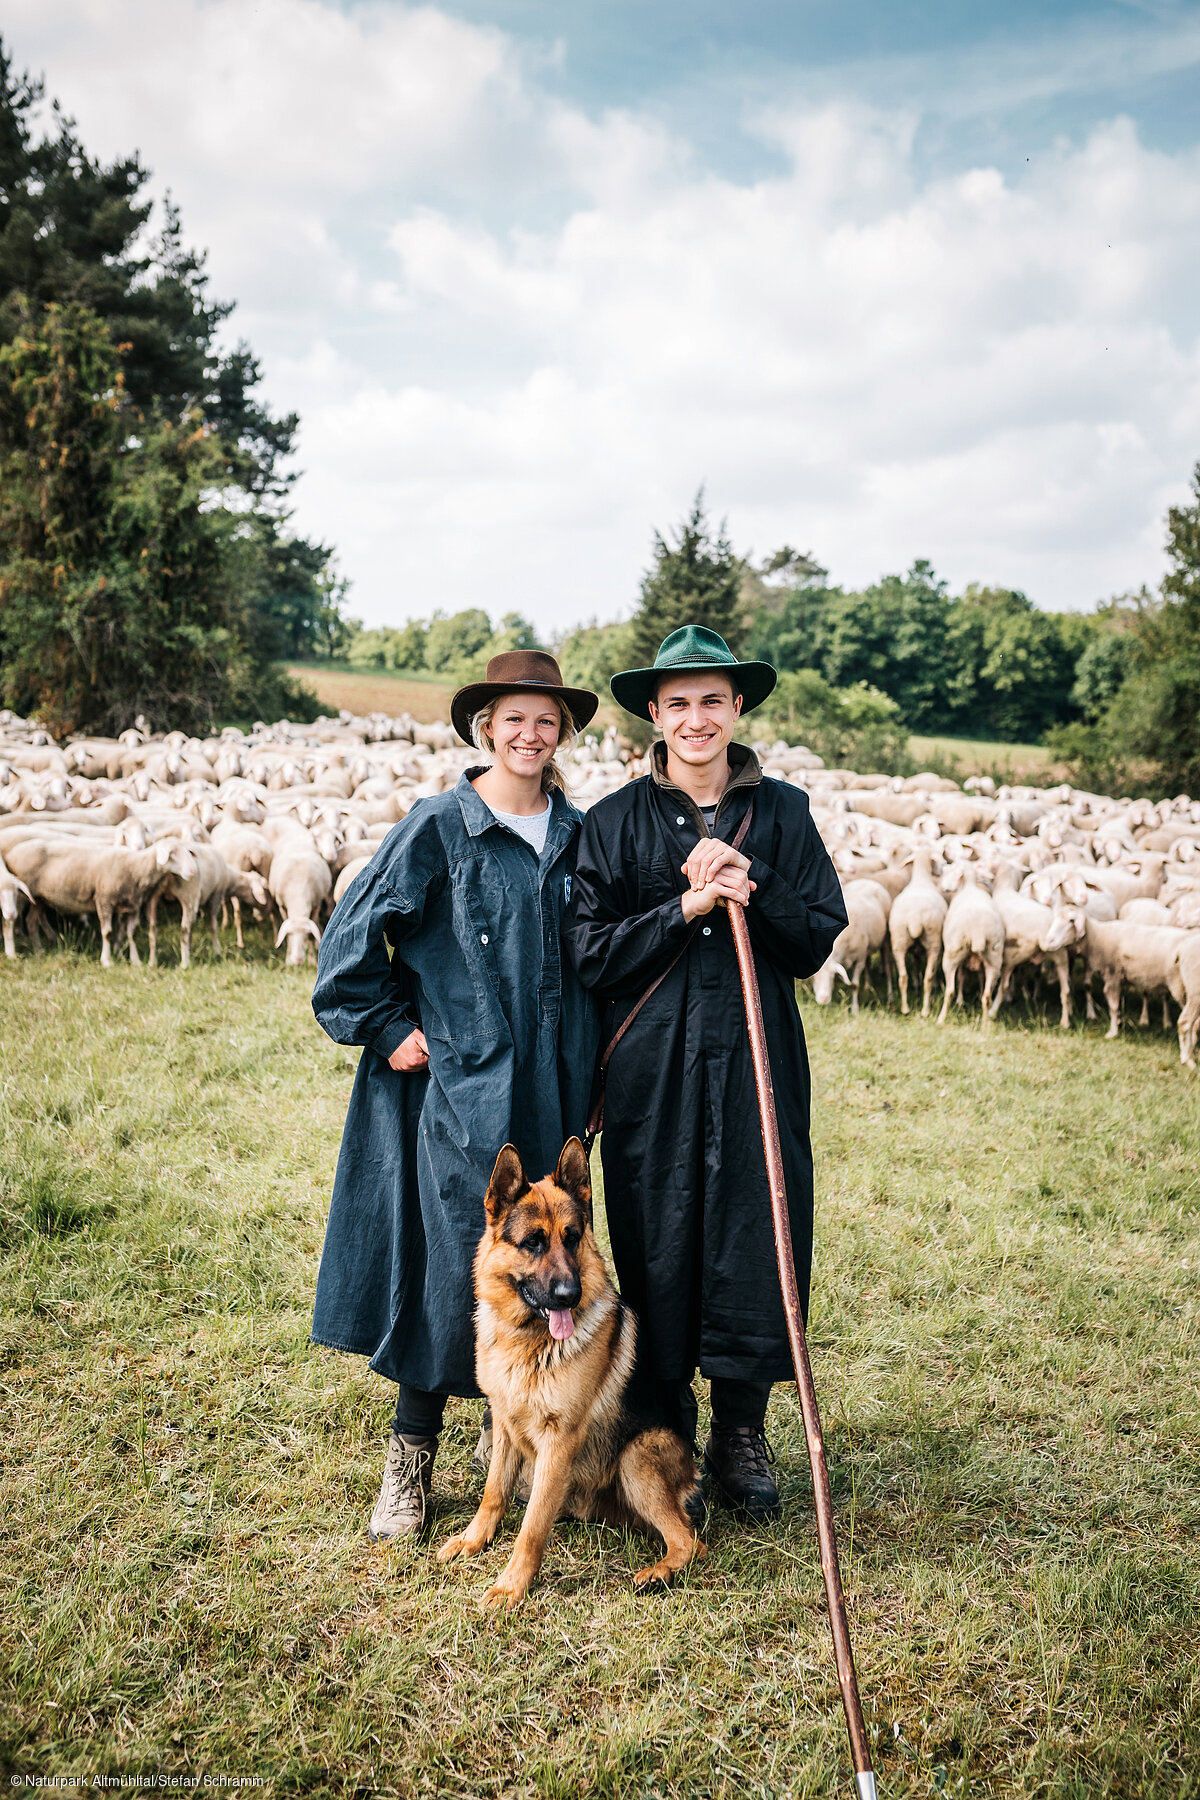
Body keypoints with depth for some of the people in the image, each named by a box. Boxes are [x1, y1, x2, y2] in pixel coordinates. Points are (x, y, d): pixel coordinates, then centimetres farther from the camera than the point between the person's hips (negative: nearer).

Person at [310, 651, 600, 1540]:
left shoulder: (577, 834, 9)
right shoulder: (439, 826, -5)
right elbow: (355, 934, -3)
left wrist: (588, 1075, 13)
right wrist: (389, 1028, -4)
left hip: (553, 1091, 5)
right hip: (461, 1090, -5)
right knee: (455, 1266, -4)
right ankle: (411, 1458, 13)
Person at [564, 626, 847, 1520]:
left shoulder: (783, 812, 6)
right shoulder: (616, 821, 3)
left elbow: (820, 937, 2)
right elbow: (591, 953, -3)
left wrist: (750, 886, -14)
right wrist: (685, 908, -15)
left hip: (757, 1062, 1)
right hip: (652, 1068, -1)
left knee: (755, 1238, 5)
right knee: (657, 1246, 6)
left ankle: (741, 1436, 24)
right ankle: (661, 1434, 24)